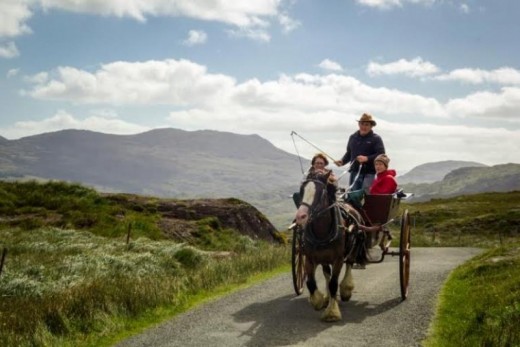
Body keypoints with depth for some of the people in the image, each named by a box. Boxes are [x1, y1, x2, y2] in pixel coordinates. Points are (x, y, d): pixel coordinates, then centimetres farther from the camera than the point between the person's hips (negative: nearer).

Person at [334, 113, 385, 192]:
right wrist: (342, 161, 6)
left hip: (368, 173, -5)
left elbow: (381, 155, -9)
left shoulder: (376, 138, 0)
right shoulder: (353, 137, 16)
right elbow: (349, 153, 25)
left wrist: (367, 158, -22)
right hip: (354, 171, 5)